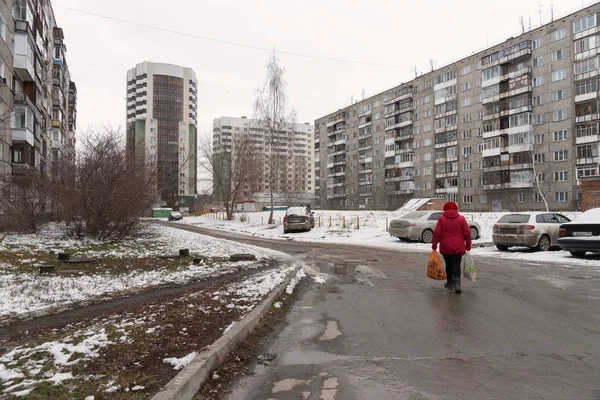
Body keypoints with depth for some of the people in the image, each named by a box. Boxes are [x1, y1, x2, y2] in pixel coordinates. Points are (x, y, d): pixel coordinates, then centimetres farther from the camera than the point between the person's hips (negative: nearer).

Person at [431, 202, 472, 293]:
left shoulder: (441, 219, -2)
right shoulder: (461, 219, 0)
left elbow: (437, 233, -6)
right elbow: (467, 233, 1)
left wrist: (434, 245, 1)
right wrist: (468, 245, 9)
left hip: (446, 248, 0)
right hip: (458, 248, 0)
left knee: (449, 265, 14)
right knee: (456, 265, 1)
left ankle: (450, 283, 25)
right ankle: (457, 284, -15)